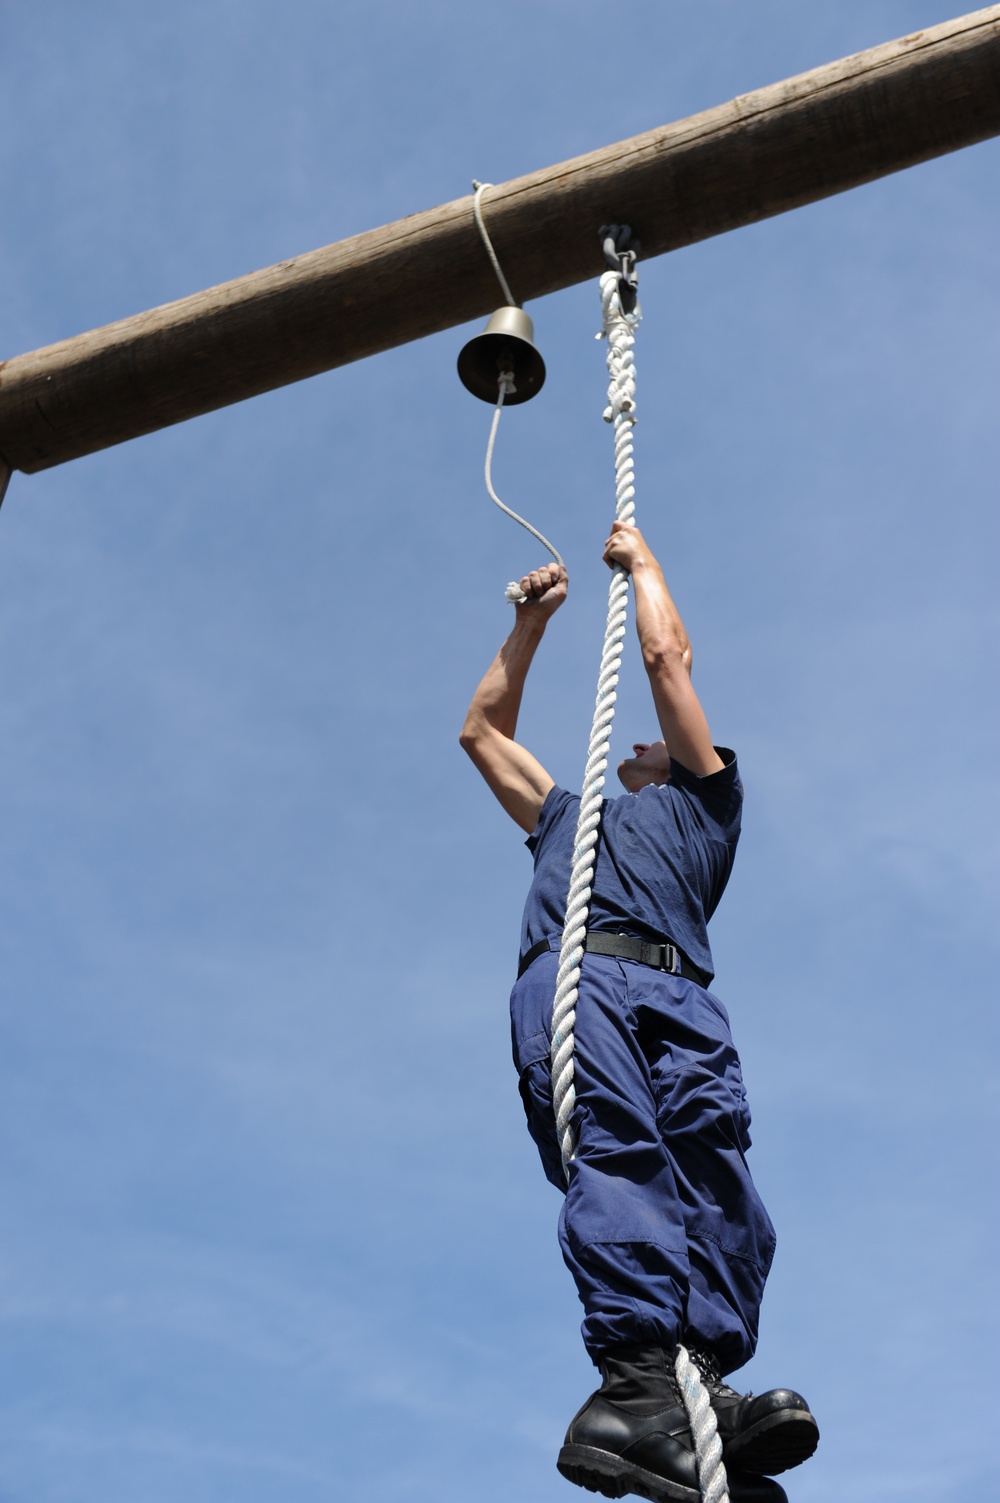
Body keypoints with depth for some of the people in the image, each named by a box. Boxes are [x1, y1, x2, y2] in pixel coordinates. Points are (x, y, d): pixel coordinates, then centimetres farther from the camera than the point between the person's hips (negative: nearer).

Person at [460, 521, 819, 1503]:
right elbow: (482, 729, 51)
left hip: (673, 990, 0)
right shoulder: (564, 819, 44)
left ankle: (705, 1382, -44)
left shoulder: (699, 803, 36)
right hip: (570, 975, 1)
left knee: (710, 1162, -28)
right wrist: (533, 621, 54)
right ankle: (636, 1377, -47)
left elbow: (665, 657, 35)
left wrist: (641, 559, 50)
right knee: (615, 1151, -28)